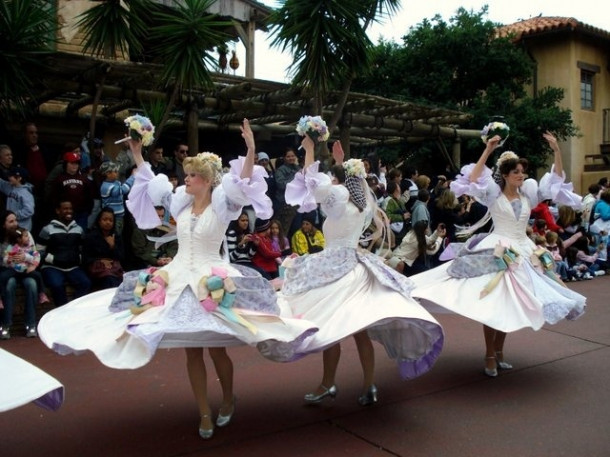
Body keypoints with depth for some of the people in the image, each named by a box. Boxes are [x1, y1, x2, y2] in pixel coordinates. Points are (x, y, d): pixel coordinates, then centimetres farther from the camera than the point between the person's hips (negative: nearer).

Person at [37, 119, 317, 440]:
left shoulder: (222, 205, -6)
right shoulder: (181, 203, 9)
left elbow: (244, 184, -23)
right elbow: (152, 184, 22)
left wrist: (251, 151, -35)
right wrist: (138, 156, 22)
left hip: (213, 283, -5)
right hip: (179, 280, 5)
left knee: (215, 348, 0)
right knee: (191, 351, 5)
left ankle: (228, 401, 28)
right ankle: (204, 413, 17)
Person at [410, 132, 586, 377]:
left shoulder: (529, 193, 8)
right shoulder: (494, 194, -5)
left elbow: (557, 179, 8)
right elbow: (472, 180, -22)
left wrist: (557, 151, -3)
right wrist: (487, 151, -25)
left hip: (522, 253, 5)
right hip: (496, 253, -5)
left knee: (511, 304, 9)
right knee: (492, 304, -8)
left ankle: (499, 351, 21)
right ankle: (489, 355, 3)